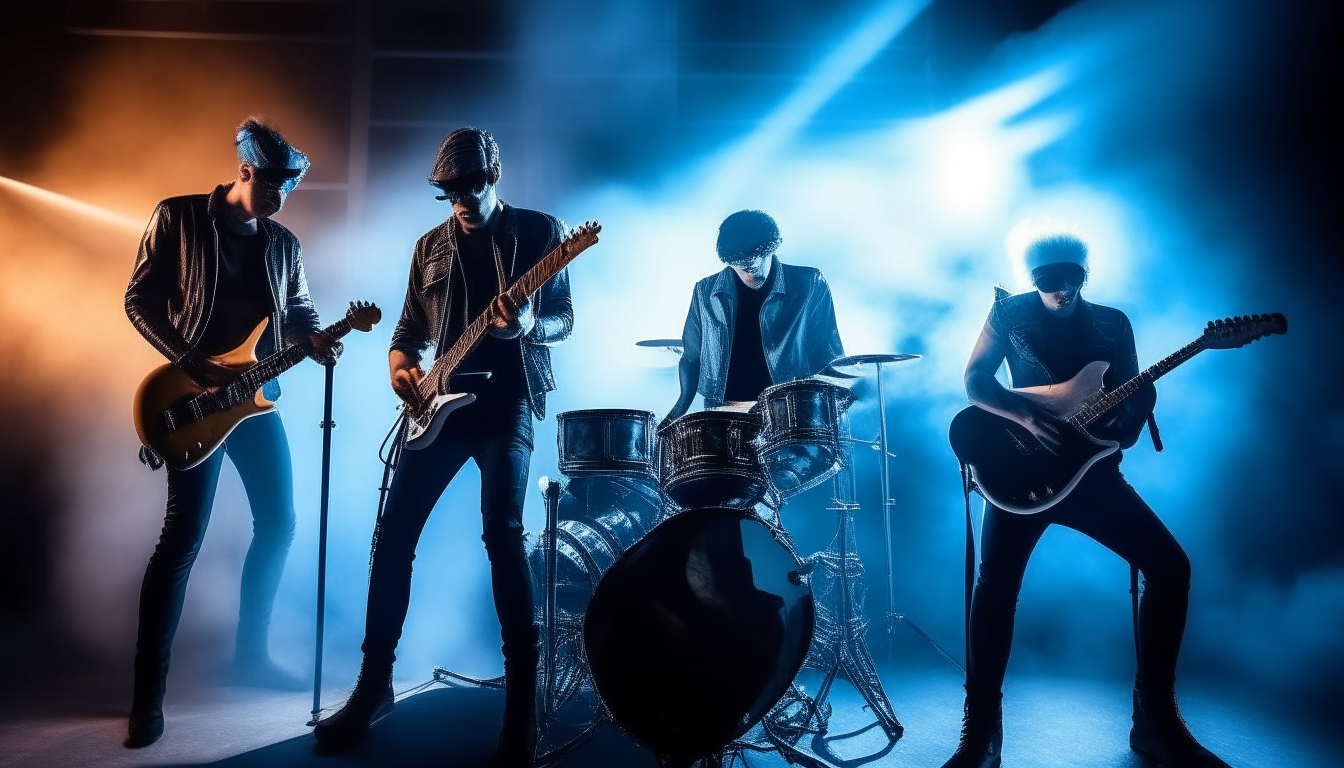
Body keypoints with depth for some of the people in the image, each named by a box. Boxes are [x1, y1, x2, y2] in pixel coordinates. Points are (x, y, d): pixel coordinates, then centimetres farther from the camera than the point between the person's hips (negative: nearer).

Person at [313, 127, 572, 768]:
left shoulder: (539, 231, 5)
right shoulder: (432, 245, 16)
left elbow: (564, 319, 2)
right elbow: (410, 328, 19)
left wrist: (528, 324, -20)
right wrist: (400, 364, -3)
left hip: (508, 402, -4)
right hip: (441, 403, 5)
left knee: (502, 533, -15)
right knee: (393, 534, 1)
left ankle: (522, 689, -3)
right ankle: (375, 682, 15)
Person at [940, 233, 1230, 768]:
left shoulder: (1113, 323, 12)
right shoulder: (1010, 312, 6)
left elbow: (1135, 390, 9)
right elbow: (974, 381, 0)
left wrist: (1131, 419, -16)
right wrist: (1027, 415, -17)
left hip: (1092, 469, 3)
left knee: (1170, 566, -10)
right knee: (996, 583, -20)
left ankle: (1154, 721, 5)